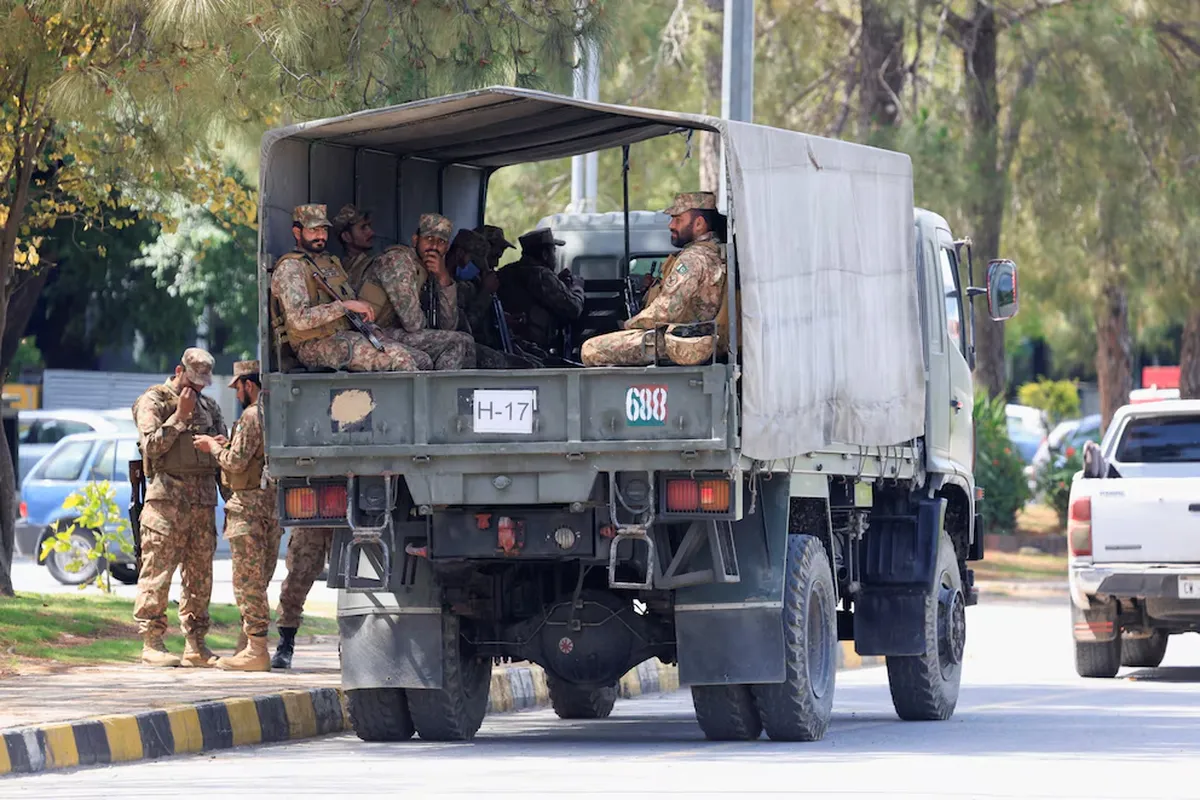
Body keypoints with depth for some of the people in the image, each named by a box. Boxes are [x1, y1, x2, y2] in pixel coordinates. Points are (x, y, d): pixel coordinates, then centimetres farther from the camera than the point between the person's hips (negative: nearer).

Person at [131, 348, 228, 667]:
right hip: (166, 496, -6)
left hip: (203, 499, 6)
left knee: (200, 572, 5)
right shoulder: (153, 401, 3)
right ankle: (152, 643, -8)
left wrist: (220, 445, 0)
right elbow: (151, 445, -9)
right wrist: (180, 416, -10)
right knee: (158, 570, -9)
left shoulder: (209, 407, 21)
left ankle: (195, 645, 9)